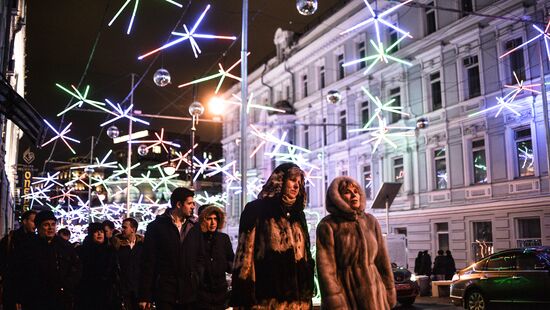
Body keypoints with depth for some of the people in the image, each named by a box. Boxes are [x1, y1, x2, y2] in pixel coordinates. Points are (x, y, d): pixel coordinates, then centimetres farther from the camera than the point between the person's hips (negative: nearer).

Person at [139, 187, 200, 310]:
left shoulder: (194, 227, 8)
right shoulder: (156, 226, 0)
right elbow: (148, 262, -1)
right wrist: (145, 296, -5)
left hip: (189, 294, 3)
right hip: (165, 291, -2)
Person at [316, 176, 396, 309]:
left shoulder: (371, 221, 7)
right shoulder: (328, 226, -7)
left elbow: (382, 260, 9)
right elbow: (326, 268, -12)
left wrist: (389, 293, 7)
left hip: (374, 294, 4)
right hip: (345, 295, -4)